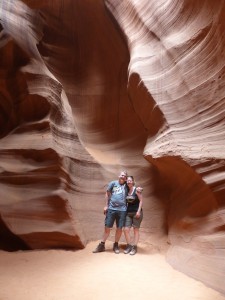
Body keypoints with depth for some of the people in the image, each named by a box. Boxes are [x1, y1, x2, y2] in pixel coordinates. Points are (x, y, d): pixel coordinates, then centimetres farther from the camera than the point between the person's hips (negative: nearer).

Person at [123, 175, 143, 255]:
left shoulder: (137, 190, -8)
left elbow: (141, 201, -8)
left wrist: (139, 211, -15)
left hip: (136, 212, -4)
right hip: (128, 213, 5)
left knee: (136, 230, 4)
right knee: (126, 230, -1)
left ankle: (135, 247, 14)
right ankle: (129, 246, 16)